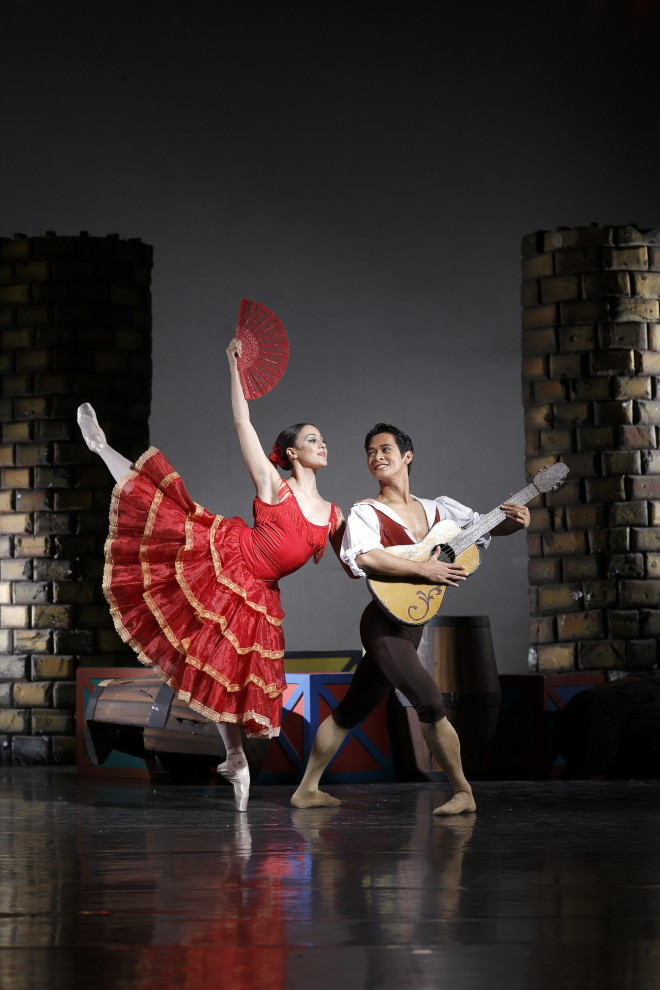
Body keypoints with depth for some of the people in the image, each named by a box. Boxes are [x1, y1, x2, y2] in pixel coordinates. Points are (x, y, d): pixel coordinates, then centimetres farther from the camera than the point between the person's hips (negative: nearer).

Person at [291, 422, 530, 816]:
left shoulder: (438, 510, 11)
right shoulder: (366, 513, -7)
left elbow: (486, 525, 15)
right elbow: (365, 556, -26)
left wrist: (515, 521, -8)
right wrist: (424, 570, -29)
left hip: (411, 626, 7)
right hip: (385, 622, -7)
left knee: (352, 710, 14)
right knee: (430, 701, -20)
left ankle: (307, 791, 23)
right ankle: (463, 791, -11)